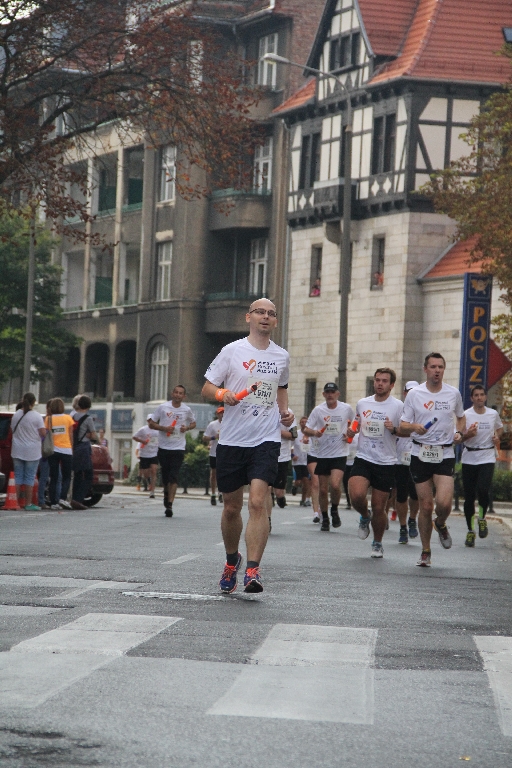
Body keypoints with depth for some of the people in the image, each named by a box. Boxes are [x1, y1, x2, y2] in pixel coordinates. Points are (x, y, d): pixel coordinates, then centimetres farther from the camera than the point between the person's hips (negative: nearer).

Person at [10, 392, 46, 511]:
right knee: (30, 477, 1)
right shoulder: (36, 416, -12)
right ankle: (28, 504, 1)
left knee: (18, 476, 11)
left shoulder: (16, 415, 1)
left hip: (17, 451, 4)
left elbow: (12, 430, 8)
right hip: (31, 451, -4)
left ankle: (18, 502, 10)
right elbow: (43, 433, -14)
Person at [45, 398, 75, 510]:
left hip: (52, 450, 1)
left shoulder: (48, 419, 1)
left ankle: (53, 502, 0)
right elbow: (71, 435, 2)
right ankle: (63, 498, -14)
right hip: (66, 450, -1)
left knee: (53, 478, 6)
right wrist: (72, 449, 9)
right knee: (66, 477, 6)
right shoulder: (68, 418, 1)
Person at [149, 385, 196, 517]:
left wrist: (187, 428, -4)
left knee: (174, 476, -10)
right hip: (163, 447, 1)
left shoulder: (186, 410, 3)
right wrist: (164, 428, -14)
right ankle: (166, 493, 39)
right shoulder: (162, 407, -1)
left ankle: (169, 505, -14)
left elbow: (193, 423, 19)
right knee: (165, 475, 8)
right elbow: (151, 423, 2)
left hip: (178, 448, -1)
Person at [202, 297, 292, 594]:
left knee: (258, 502, -17)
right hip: (232, 439, 0)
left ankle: (253, 570, -19)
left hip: (267, 439, 0)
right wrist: (223, 394, -19)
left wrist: (286, 411, 10)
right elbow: (207, 388, 2)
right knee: (232, 507, 8)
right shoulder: (232, 351, 1)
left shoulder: (282, 356, 10)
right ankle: (232, 559, 33)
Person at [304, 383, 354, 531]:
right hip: (323, 454, 2)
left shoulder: (346, 409, 0)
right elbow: (306, 429, -1)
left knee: (335, 485, -20)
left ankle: (334, 510, 7)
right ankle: (324, 518, 22)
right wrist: (314, 433, -23)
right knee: (323, 489, 4)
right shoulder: (318, 410, -1)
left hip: (340, 454, -2)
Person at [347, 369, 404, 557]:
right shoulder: (362, 404, 9)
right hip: (363, 459, 2)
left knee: (379, 508, 1)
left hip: (386, 463, -2)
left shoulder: (398, 406, -3)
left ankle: (378, 544, 23)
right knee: (357, 495, -22)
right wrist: (350, 432, 3)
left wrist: (394, 429, -22)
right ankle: (365, 517, 13)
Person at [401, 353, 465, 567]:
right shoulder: (414, 394, 1)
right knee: (426, 506, 0)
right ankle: (425, 552, 15)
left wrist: (460, 433, 1)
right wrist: (415, 427, -20)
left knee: (444, 503, -16)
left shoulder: (453, 393, 5)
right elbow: (403, 425, 3)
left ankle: (441, 525, 20)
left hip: (445, 455, 0)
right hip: (420, 454, 0)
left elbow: (461, 417, 22)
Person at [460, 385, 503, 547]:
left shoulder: (493, 414, 5)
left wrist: (497, 436, 5)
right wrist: (468, 434, -25)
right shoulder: (465, 415, -3)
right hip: (469, 459, 0)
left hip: (487, 458, 0)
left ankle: (482, 518, 7)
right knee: (469, 496, 2)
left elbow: (499, 427, 26)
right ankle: (470, 531, 15)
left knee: (483, 490, -21)